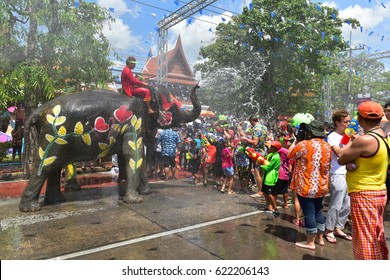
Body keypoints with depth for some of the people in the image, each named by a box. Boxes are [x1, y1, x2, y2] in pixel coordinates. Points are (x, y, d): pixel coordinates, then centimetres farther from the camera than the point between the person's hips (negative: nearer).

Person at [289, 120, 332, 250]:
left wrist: (297, 139, 5)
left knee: (309, 213, 2)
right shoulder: (327, 146, 3)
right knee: (318, 211, 20)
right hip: (321, 186, 7)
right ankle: (320, 238, 33)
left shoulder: (304, 144, -19)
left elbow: (290, 154, -4)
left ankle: (310, 242, 13)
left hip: (306, 186, -7)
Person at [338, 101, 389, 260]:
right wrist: (350, 162, -9)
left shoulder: (364, 140, -23)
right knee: (377, 237, 21)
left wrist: (350, 142, 4)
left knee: (365, 240, 2)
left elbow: (340, 159, -12)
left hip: (364, 195, -9)